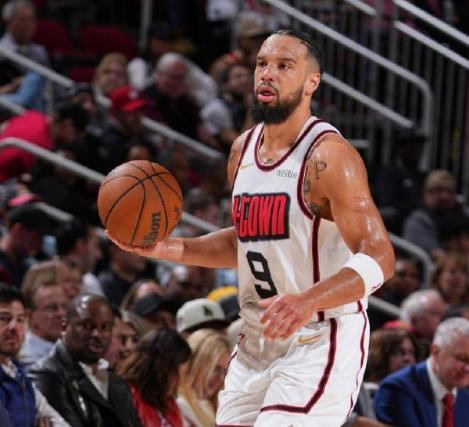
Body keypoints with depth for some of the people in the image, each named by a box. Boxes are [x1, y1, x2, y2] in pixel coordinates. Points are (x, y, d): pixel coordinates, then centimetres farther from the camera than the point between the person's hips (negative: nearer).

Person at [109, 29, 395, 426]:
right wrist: (169, 248, 8)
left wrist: (307, 302, -39)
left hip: (321, 342, -8)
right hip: (258, 341, 8)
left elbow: (379, 259, -23)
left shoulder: (328, 157, -16)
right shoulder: (243, 150, 9)